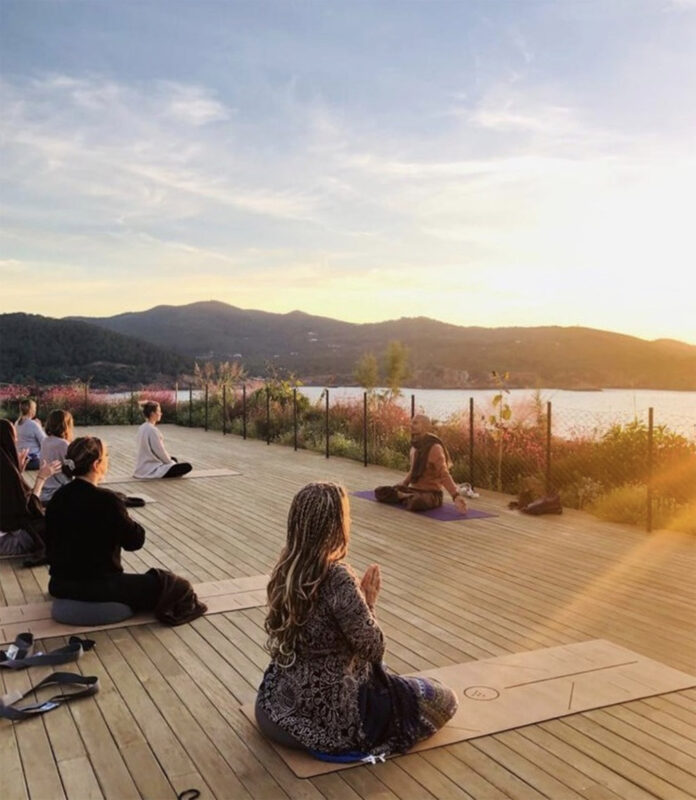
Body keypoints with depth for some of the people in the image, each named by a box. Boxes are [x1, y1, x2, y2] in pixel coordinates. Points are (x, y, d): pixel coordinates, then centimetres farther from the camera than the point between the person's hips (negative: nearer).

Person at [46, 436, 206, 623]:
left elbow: (50, 544, 11)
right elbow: (135, 540, -13)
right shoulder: (106, 500, -22)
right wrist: (127, 521, 4)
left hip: (60, 584, 9)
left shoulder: (58, 497, 1)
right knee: (178, 586, 3)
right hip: (98, 588, -8)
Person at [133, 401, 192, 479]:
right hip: (151, 469, -10)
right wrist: (171, 463, -2)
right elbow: (160, 451, -18)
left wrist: (170, 460, 15)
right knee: (187, 466, -13)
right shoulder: (152, 430, -22)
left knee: (174, 459, 31)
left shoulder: (142, 428, 7)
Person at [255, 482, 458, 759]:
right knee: (442, 700, 9)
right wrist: (369, 600, -6)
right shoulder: (338, 578, -28)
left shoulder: (285, 568, -5)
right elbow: (373, 649, -18)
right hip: (328, 716, -8)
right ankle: (360, 737, 14)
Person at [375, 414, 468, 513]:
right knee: (380, 491, -4)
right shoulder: (415, 446, 7)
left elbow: (444, 475, -28)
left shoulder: (434, 448, -19)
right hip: (414, 489, 7)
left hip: (431, 493, -7)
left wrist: (456, 495, -40)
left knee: (415, 503, -41)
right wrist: (402, 484, 14)